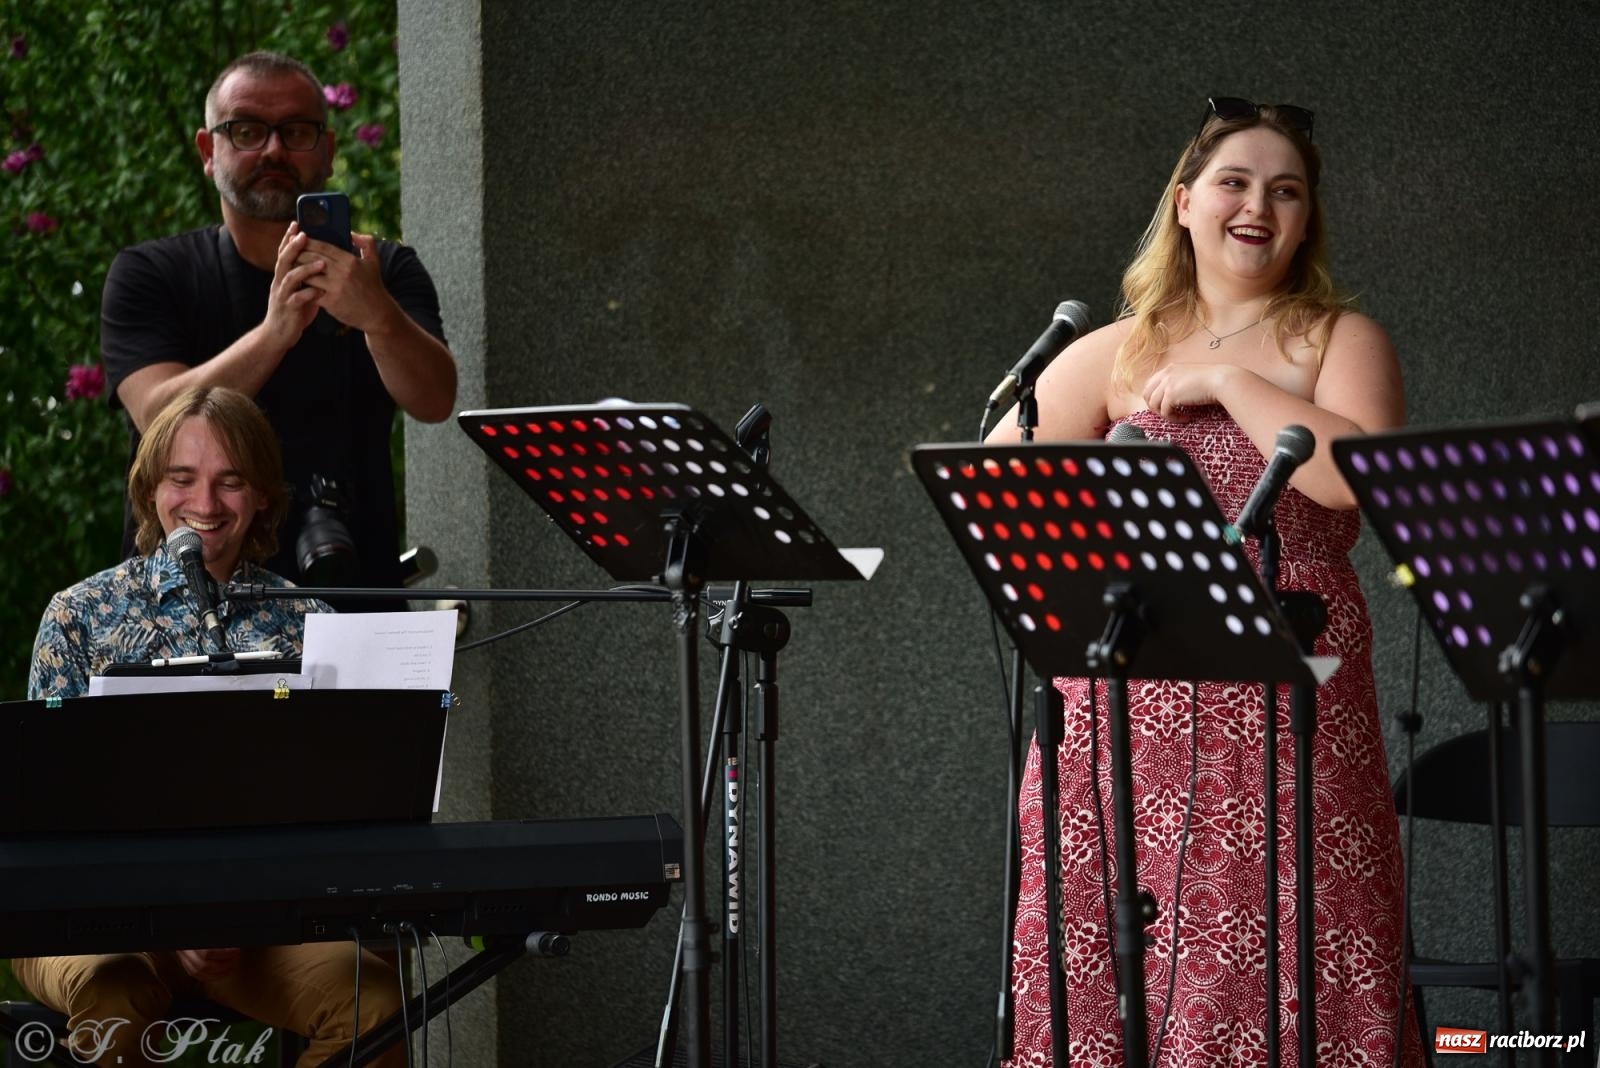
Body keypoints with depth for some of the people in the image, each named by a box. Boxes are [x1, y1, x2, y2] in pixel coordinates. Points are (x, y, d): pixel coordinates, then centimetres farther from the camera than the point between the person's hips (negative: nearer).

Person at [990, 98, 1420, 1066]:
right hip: (1128, 710, 3)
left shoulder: (1339, 342, 6)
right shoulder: (1125, 351, 16)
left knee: (1277, 973, -10)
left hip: (1282, 713, -3)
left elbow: (1358, 475, -13)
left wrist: (1227, 382, -8)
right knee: (1110, 976, -2)